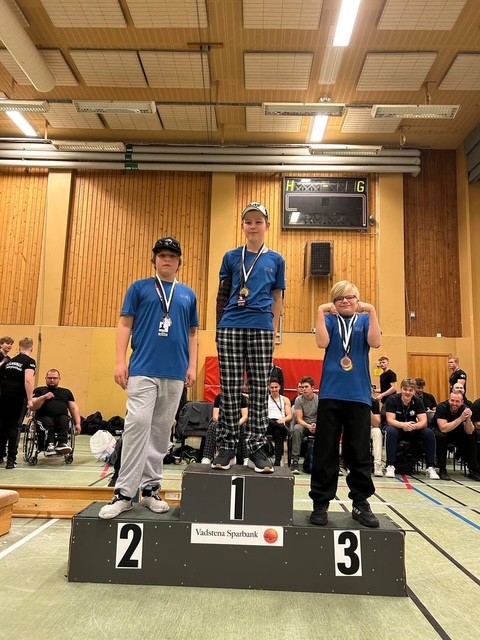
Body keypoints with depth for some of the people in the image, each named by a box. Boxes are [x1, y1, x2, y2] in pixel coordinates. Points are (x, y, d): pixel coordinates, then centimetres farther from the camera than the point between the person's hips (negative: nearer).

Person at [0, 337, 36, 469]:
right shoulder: (30, 361, -5)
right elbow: (28, 380, -18)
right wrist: (30, 399, -17)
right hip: (18, 397, -6)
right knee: (15, 426, 0)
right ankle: (11, 459, 3)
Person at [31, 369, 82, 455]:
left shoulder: (66, 392, 26)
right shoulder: (39, 390, 19)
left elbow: (74, 408, 21)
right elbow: (32, 407, 7)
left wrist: (77, 424, 7)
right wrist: (43, 397, -9)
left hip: (62, 417, 1)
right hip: (44, 417, -1)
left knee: (64, 419, -34)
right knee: (48, 422, -36)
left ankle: (62, 443, -50)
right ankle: (50, 445, -48)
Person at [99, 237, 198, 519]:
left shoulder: (188, 294, 15)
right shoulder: (139, 288, 8)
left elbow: (192, 333, 16)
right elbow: (125, 325, 4)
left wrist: (192, 366, 6)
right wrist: (120, 361, -5)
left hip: (175, 373, 3)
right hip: (143, 370, -3)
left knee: (162, 430, 7)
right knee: (137, 424, -11)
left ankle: (150, 488, 18)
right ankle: (125, 492, -3)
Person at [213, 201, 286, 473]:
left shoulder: (276, 260, 11)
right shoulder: (231, 257, 10)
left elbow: (277, 299, 11)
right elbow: (222, 295, 12)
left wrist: (274, 332, 4)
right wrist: (220, 327, 6)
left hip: (262, 329, 0)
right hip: (230, 328, 0)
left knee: (260, 390, 3)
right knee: (230, 389, 4)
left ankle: (256, 448, 13)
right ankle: (227, 446, 15)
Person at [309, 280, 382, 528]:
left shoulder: (365, 320, 10)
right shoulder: (330, 319, 7)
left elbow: (375, 342, -9)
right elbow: (322, 342, -11)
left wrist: (372, 311, -11)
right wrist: (321, 312, -11)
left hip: (359, 394, 1)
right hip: (330, 393, -1)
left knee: (359, 452, 7)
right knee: (325, 451, 3)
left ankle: (361, 503, 20)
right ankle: (320, 503, 13)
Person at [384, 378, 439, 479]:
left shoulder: (418, 401, -7)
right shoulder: (392, 400, -16)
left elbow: (424, 421, -15)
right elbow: (390, 420, -22)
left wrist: (414, 426, -39)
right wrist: (403, 425, -44)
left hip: (413, 431, 3)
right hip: (397, 429, -3)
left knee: (429, 433, -24)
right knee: (391, 431, -36)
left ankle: (430, 467, -16)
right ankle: (390, 466, -33)